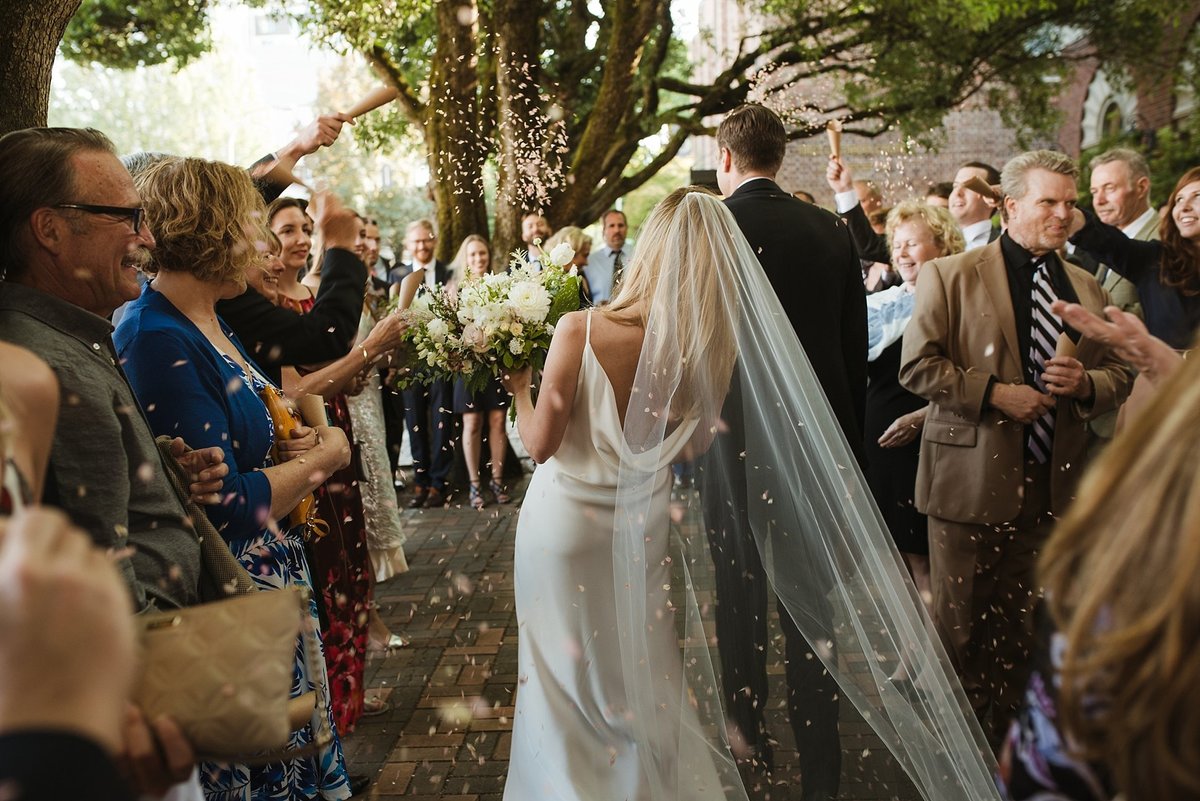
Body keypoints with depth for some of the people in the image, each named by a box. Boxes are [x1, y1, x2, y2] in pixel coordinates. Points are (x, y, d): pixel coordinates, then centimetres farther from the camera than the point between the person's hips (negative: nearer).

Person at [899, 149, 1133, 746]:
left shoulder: (1086, 289, 13)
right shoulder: (950, 276, -1)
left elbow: (1119, 378, 16)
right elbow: (916, 366, -8)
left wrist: (1084, 381, -7)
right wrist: (995, 393, -17)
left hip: (1050, 488, 4)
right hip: (972, 480, -4)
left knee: (1019, 627, 13)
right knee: (960, 625, 5)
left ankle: (1001, 741, 29)